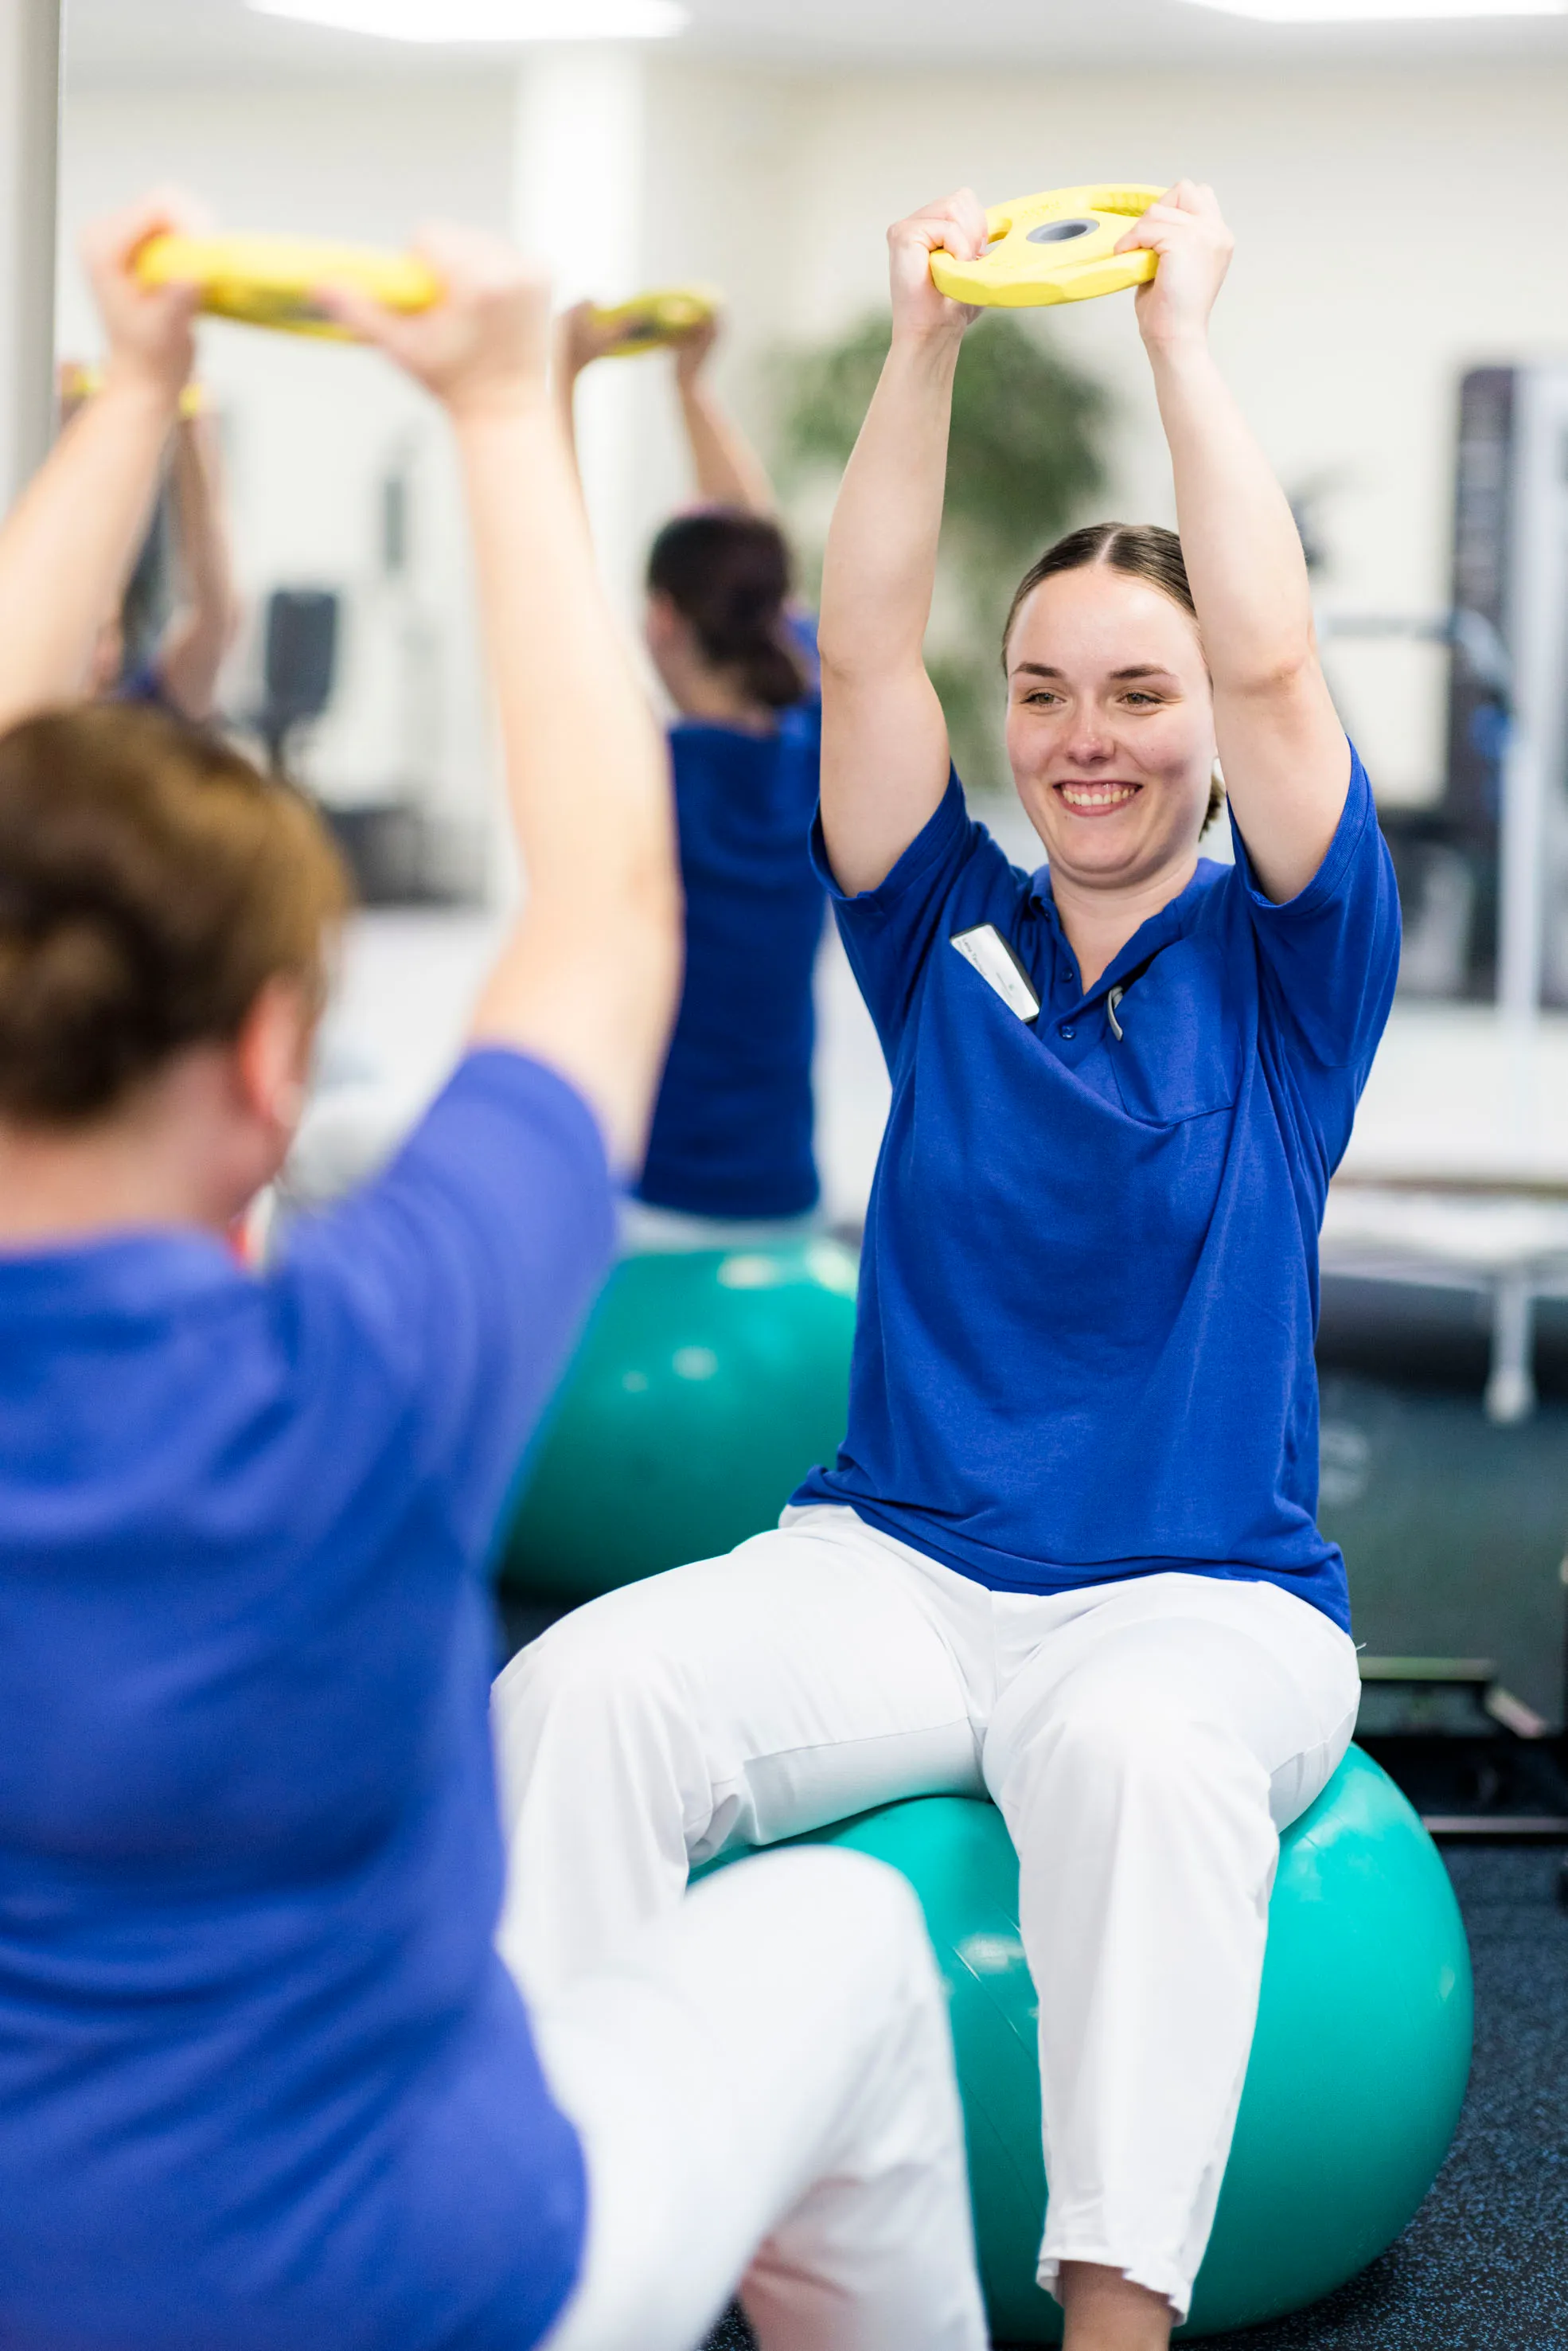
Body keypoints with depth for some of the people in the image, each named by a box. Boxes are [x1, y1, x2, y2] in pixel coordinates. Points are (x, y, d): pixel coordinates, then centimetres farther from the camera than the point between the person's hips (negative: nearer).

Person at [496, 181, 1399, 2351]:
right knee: (586, 1691, -28)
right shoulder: (950, 937, 13)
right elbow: (864, 646, 3)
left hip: (1205, 1598, -2)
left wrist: (1182, 332, -6)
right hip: (896, 1564, 3)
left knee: (1138, 1748, -40)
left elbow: (1273, 662, -8)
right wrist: (927, 338, -2)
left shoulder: (1280, 964, 6)